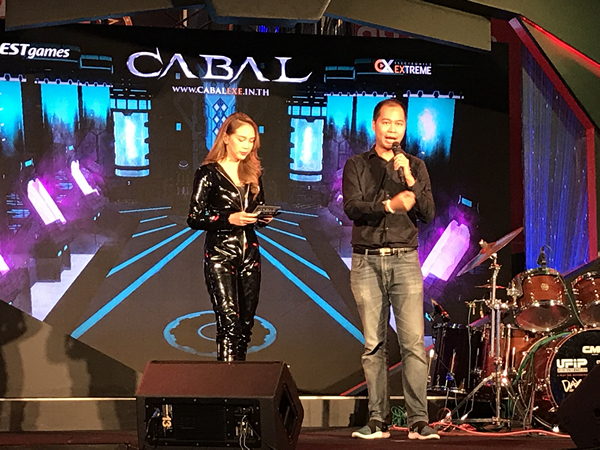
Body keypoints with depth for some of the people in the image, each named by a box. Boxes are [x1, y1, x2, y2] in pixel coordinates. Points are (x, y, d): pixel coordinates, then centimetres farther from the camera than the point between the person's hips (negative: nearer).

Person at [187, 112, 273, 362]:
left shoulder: (253, 173, 12)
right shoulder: (209, 173, -4)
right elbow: (194, 219, -7)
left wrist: (264, 217, -2)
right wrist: (229, 219, -19)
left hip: (249, 255, 6)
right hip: (219, 256, -6)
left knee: (246, 323, 5)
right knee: (229, 322, -15)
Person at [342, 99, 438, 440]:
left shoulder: (416, 167, 13)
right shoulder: (356, 166, 10)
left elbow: (428, 214, 3)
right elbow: (353, 208, -6)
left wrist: (409, 180, -9)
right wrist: (390, 205, -19)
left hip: (404, 260, 0)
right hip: (366, 261, 0)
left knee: (414, 341, -10)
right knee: (374, 344, 1)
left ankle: (419, 421, -9)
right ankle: (378, 421, 6)